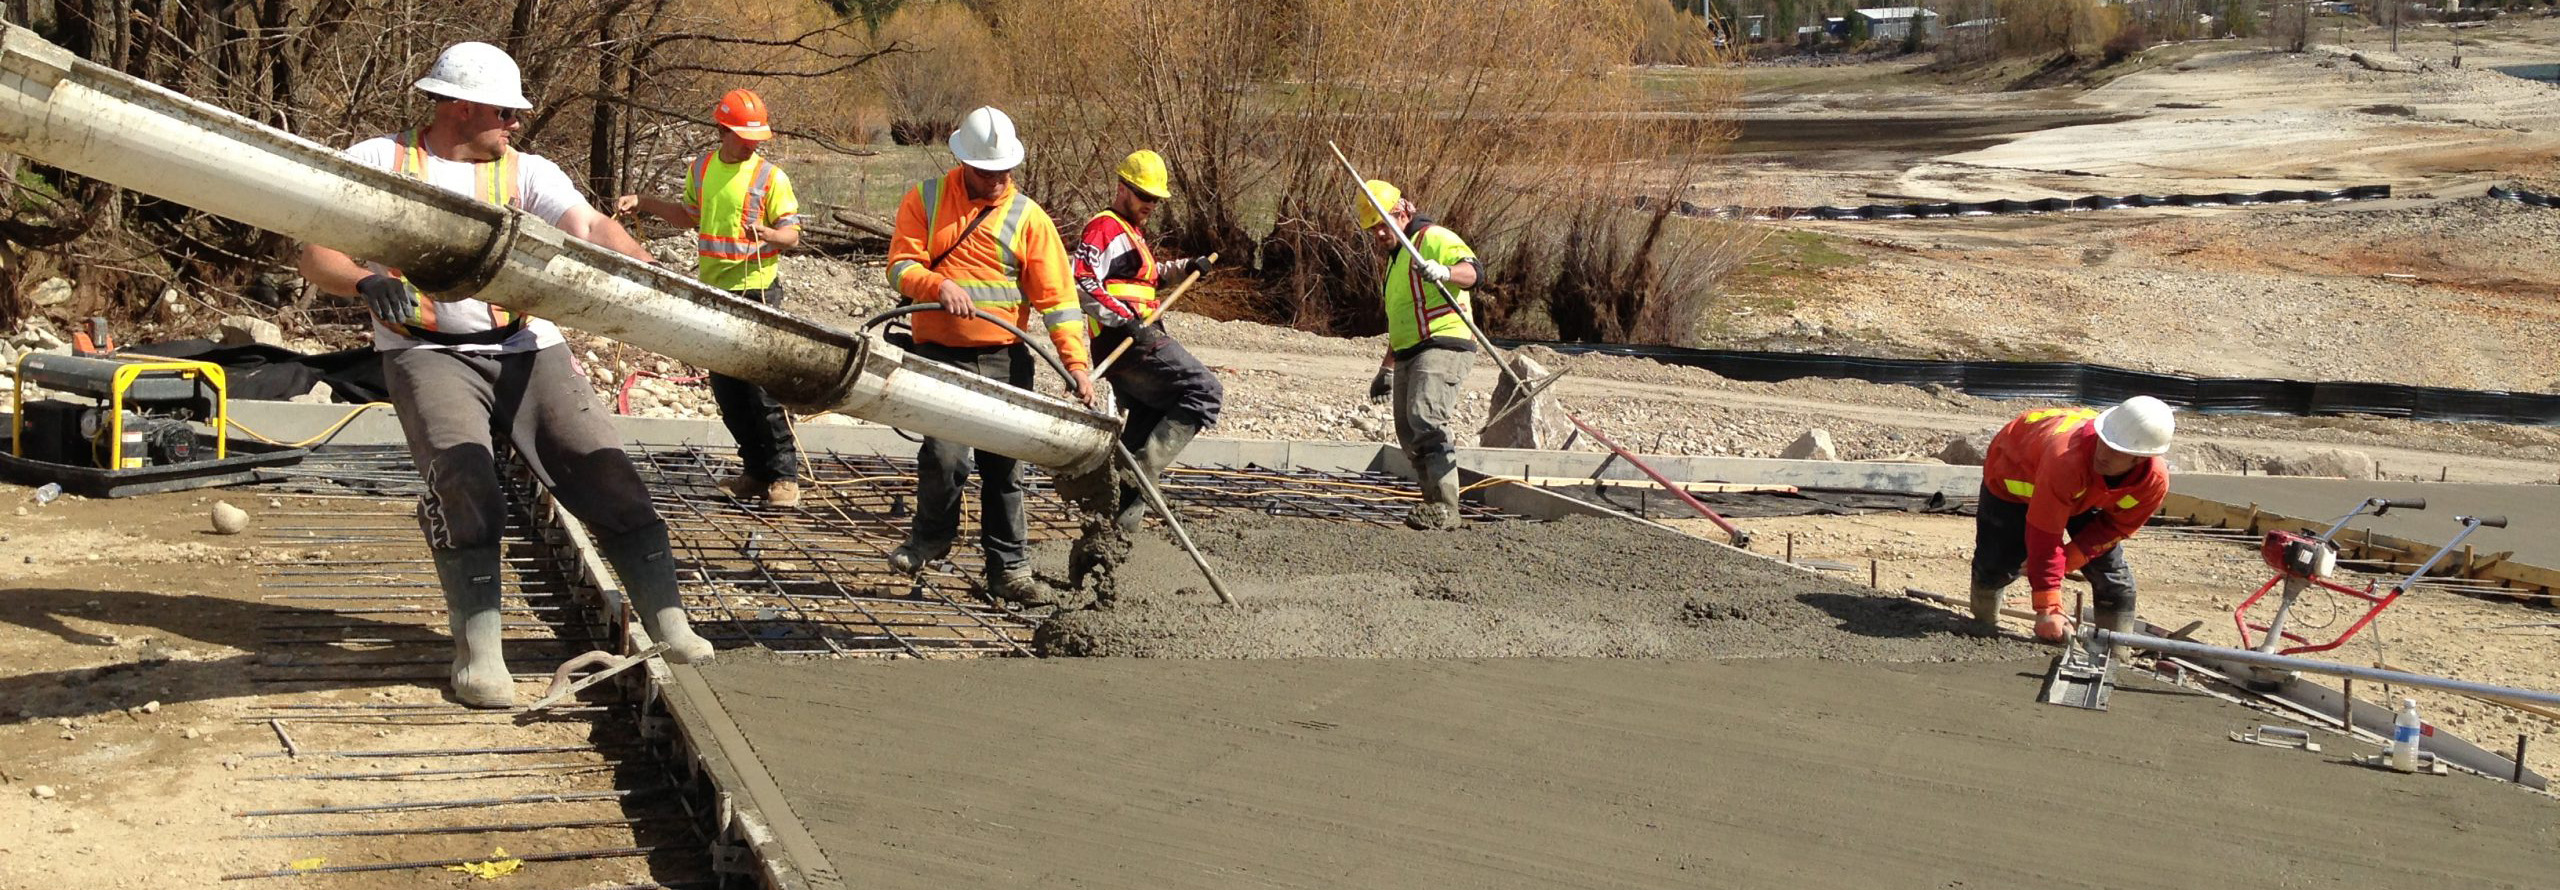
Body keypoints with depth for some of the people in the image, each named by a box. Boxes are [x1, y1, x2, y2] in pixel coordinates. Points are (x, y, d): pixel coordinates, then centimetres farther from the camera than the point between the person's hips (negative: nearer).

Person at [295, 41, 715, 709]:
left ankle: (670, 627, 0)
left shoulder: (527, 172, 10)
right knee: (465, 484, -25)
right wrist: (367, 282, -25)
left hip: (526, 348, 3)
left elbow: (590, 228, -7)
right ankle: (478, 651, -15)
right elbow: (316, 255, -3)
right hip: (428, 351, -3)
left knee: (604, 473, -6)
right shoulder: (377, 163, 4)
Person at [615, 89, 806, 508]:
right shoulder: (702, 167, 10)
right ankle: (756, 471, 19)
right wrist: (643, 203, 19)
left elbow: (791, 235, -7)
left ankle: (784, 475, -2)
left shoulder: (770, 176, -7)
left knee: (763, 386, -10)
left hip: (756, 290, -6)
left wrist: (768, 234, -28)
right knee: (725, 388, 9)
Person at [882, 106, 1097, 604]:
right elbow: (901, 265, -2)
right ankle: (932, 534, 14)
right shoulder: (925, 201, 5)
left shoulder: (1028, 217, 3)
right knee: (945, 455, -15)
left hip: (1006, 359, 2)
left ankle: (1008, 568, 15)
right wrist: (939, 285, -22)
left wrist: (1075, 359, -12)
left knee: (1003, 467, 5)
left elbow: (1057, 295, -2)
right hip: (940, 356, -1)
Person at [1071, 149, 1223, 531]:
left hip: (1136, 342, 11)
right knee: (1205, 391, -16)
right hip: (1129, 342, -11)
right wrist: (1125, 318, -27)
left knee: (1144, 427, 13)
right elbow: (1081, 284, -19)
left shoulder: (1132, 232, 27)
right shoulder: (1104, 229, -7)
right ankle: (1141, 470, -23)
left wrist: (1183, 267, 25)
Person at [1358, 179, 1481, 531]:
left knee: (1425, 420, -24)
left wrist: (1444, 272, -42)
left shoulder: (1434, 238, -2)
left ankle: (1445, 508, -28)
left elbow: (1473, 270, -21)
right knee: (1409, 435, 2)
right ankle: (1438, 507, 3)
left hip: (1443, 345, -10)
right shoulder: (1397, 258, 27)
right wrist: (1386, 368, 35)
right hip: (1408, 355, 10)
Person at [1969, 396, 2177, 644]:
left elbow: (2116, 527, -16)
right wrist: (2048, 609, -42)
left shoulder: (2154, 481, -34)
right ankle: (1984, 625, 26)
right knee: (1997, 562, -5)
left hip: (2085, 491, 4)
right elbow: (2044, 536, -44)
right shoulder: (2065, 459, -50)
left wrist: (2066, 561, -24)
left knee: (2112, 574, -6)